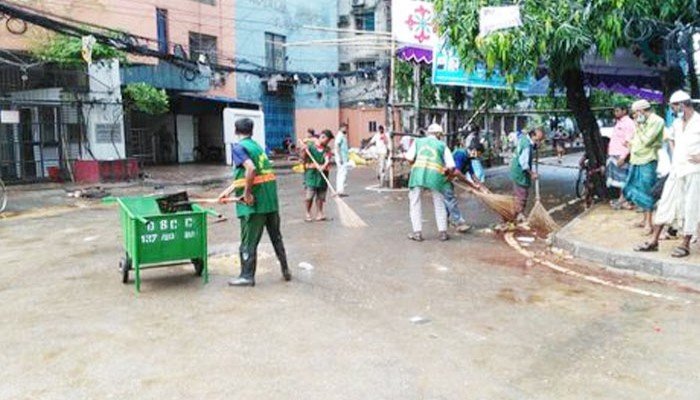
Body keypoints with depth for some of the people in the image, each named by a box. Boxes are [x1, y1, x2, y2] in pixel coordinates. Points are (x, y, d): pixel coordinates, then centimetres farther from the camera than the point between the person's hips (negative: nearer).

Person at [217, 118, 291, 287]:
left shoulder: (239, 147, -8)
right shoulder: (257, 146, 16)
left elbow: (251, 169, -26)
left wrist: (247, 193, -19)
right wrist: (229, 190, 20)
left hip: (254, 202, -7)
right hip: (271, 200, 8)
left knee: (249, 241, 5)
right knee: (276, 237, 18)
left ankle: (247, 276, 15)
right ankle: (285, 271, 26)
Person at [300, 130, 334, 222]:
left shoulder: (326, 149, 6)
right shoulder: (309, 144, -1)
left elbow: (327, 160, -10)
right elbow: (303, 158, 3)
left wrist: (324, 166, -31)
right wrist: (303, 151, -17)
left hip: (322, 175, 3)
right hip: (311, 173, -3)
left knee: (320, 196, 6)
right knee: (310, 196, -3)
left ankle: (319, 214, 16)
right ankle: (308, 214, 11)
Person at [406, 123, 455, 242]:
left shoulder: (418, 141, 18)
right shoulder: (442, 145, 15)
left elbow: (410, 158, 3)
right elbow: (451, 166, 7)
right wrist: (446, 171, 27)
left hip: (418, 172, 0)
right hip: (435, 174, 0)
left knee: (415, 202, 9)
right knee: (439, 204, 13)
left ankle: (417, 232, 5)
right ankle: (443, 232, 12)